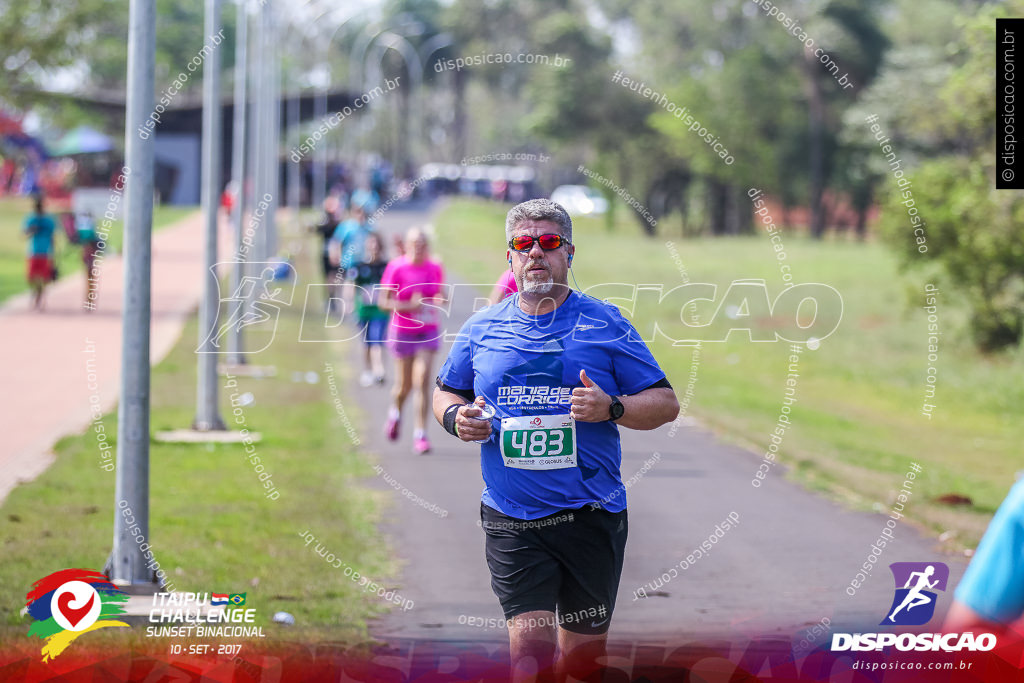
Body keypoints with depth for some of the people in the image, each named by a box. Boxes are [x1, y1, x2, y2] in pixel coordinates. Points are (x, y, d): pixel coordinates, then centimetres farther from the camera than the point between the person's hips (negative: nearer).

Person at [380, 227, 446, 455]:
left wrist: (439, 301, -8)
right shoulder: (397, 268, -10)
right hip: (403, 332, -2)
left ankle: (420, 435, -8)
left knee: (423, 381, -12)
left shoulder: (435, 269, 1)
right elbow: (384, 301, -10)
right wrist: (409, 306, -23)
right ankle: (395, 413, 43)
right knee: (404, 386, 8)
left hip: (428, 333, 2)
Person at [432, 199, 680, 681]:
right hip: (510, 520, 0)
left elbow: (666, 403, 3)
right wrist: (455, 417, 0)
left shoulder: (604, 324, 2)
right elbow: (445, 392, 23)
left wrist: (611, 407, -16)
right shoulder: (482, 329, 8)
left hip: (591, 514, 0)